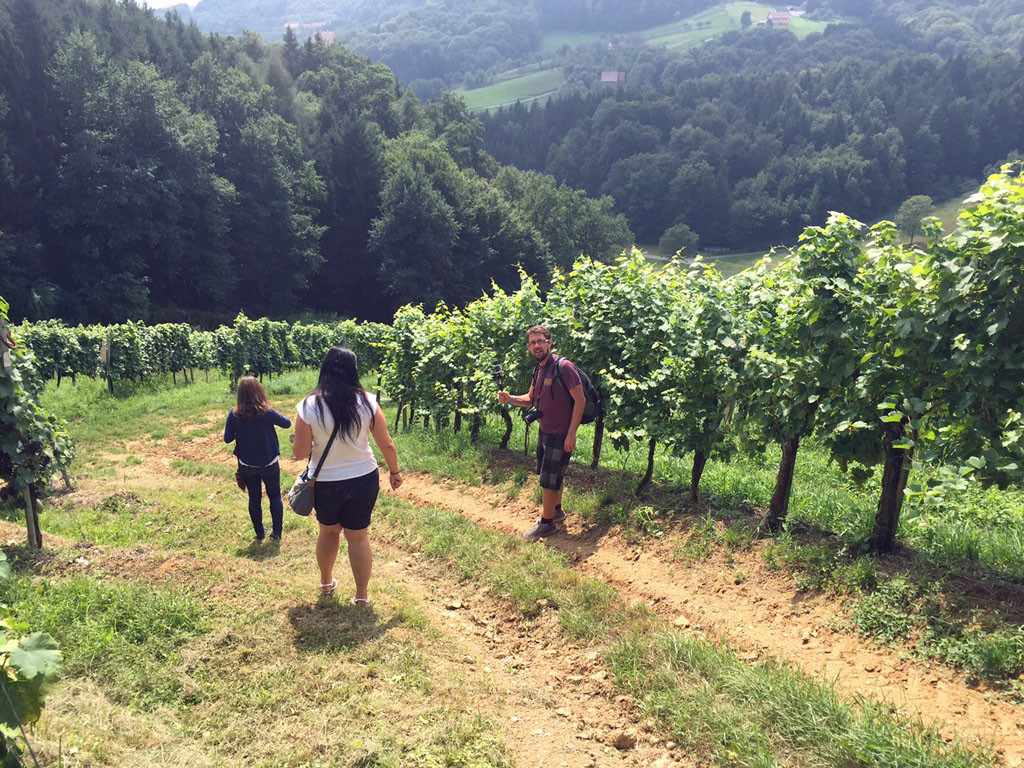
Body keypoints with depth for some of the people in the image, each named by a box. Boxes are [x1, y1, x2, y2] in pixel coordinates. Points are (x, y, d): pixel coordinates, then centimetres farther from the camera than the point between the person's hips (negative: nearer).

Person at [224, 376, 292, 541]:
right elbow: (287, 423, -5)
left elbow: (227, 438, -6)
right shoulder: (267, 413, -21)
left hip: (247, 465, 2)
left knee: (254, 498, 18)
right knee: (275, 496, 17)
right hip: (269, 464, -2)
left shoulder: (234, 414, -16)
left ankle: (259, 532, 28)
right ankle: (276, 532, 16)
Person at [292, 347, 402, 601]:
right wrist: (395, 471, 9)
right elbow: (387, 444, -7)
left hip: (325, 483, 0)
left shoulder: (309, 407, -15)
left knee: (328, 531, 24)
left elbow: (300, 453, -10)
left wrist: (299, 438, 12)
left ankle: (326, 582, 43)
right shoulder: (366, 402, -12)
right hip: (364, 479, 0)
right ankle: (362, 595, 23)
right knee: (359, 536, 15)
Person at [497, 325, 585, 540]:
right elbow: (530, 399, 17)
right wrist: (510, 399, -4)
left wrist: (571, 434, -21)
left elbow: (580, 400, -19)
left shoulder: (563, 367, -18)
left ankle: (547, 522, 11)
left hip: (561, 435, -8)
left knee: (549, 480, -2)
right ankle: (557, 510, 38)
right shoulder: (538, 370, 8)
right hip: (544, 431, 8)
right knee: (554, 475, 21)